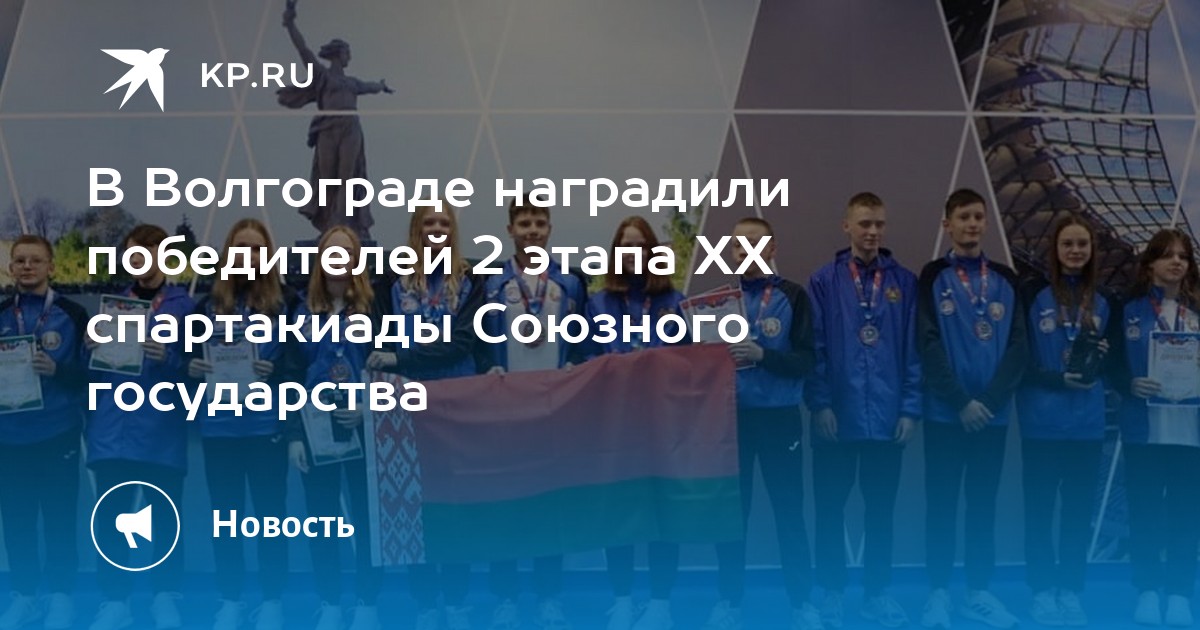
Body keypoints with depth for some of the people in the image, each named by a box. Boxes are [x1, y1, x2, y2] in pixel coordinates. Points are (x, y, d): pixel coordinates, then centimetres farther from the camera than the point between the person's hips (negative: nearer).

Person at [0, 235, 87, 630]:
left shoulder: (72, 314, -1)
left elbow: (90, 371, -1)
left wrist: (57, 369, -19)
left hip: (58, 433, -3)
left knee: (59, 518, 2)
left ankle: (61, 595, 15)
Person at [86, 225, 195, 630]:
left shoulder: (185, 304, 4)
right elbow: (94, 371, 12)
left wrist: (168, 357, -23)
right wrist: (91, 348, -9)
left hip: (162, 431, -3)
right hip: (113, 430, 3)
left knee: (164, 517, 1)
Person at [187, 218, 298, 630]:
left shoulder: (286, 301, 0)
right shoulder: (209, 302, 7)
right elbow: (189, 357, 11)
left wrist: (274, 373, -20)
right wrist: (191, 368, -10)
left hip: (267, 424, -2)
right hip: (218, 425, 3)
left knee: (270, 511, 5)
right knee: (224, 513, 9)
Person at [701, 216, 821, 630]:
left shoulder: (793, 297, -2)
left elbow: (806, 362, -8)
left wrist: (761, 355, -23)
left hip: (779, 418, -2)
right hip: (729, 417, 2)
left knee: (789, 511, 4)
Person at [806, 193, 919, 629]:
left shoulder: (904, 283, 4)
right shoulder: (824, 281, -1)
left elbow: (913, 350, 3)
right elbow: (814, 348, -3)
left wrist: (910, 408, -2)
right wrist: (820, 404, -9)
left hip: (887, 417, 2)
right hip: (837, 417, -1)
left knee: (881, 509, 11)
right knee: (830, 508, 7)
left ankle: (877, 592, 23)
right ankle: (831, 593, 20)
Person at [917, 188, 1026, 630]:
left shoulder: (1006, 280, 8)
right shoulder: (933, 277, 0)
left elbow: (1018, 347, 2)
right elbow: (929, 345, -8)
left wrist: (990, 400, -10)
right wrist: (961, 402, -14)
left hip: (994, 412, 3)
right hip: (945, 412, -2)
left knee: (983, 503, 9)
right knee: (941, 503, 2)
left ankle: (978, 592, 18)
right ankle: (939, 593, 10)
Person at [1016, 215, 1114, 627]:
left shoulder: (1103, 301, 9)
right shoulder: (1033, 294, -5)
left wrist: (1103, 357, -7)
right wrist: (1057, 379, -17)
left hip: (1087, 422, 4)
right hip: (1042, 421, -4)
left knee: (1079, 508, 8)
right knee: (1040, 507, 3)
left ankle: (1070, 591, 18)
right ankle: (1042, 591, 13)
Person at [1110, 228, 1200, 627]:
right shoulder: (1130, 311, 3)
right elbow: (1116, 367, 2)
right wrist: (1132, 385, -16)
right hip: (1144, 427, -1)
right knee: (1144, 510, 1)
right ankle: (1147, 591, 10)